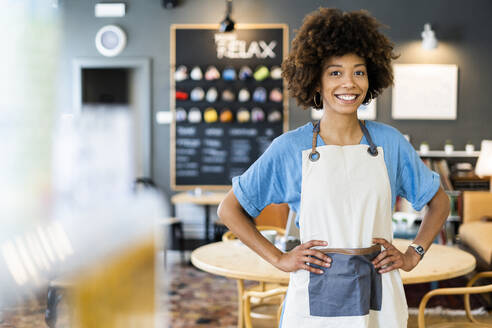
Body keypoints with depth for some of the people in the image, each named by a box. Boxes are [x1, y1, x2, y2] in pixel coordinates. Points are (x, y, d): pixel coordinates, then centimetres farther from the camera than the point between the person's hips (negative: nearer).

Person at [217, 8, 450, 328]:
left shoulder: (389, 142, 1)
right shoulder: (290, 148, -5)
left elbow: (440, 202, 15)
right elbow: (230, 209, 3)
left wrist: (413, 255, 3)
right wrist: (279, 258, -3)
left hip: (378, 301, 2)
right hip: (314, 301, -1)